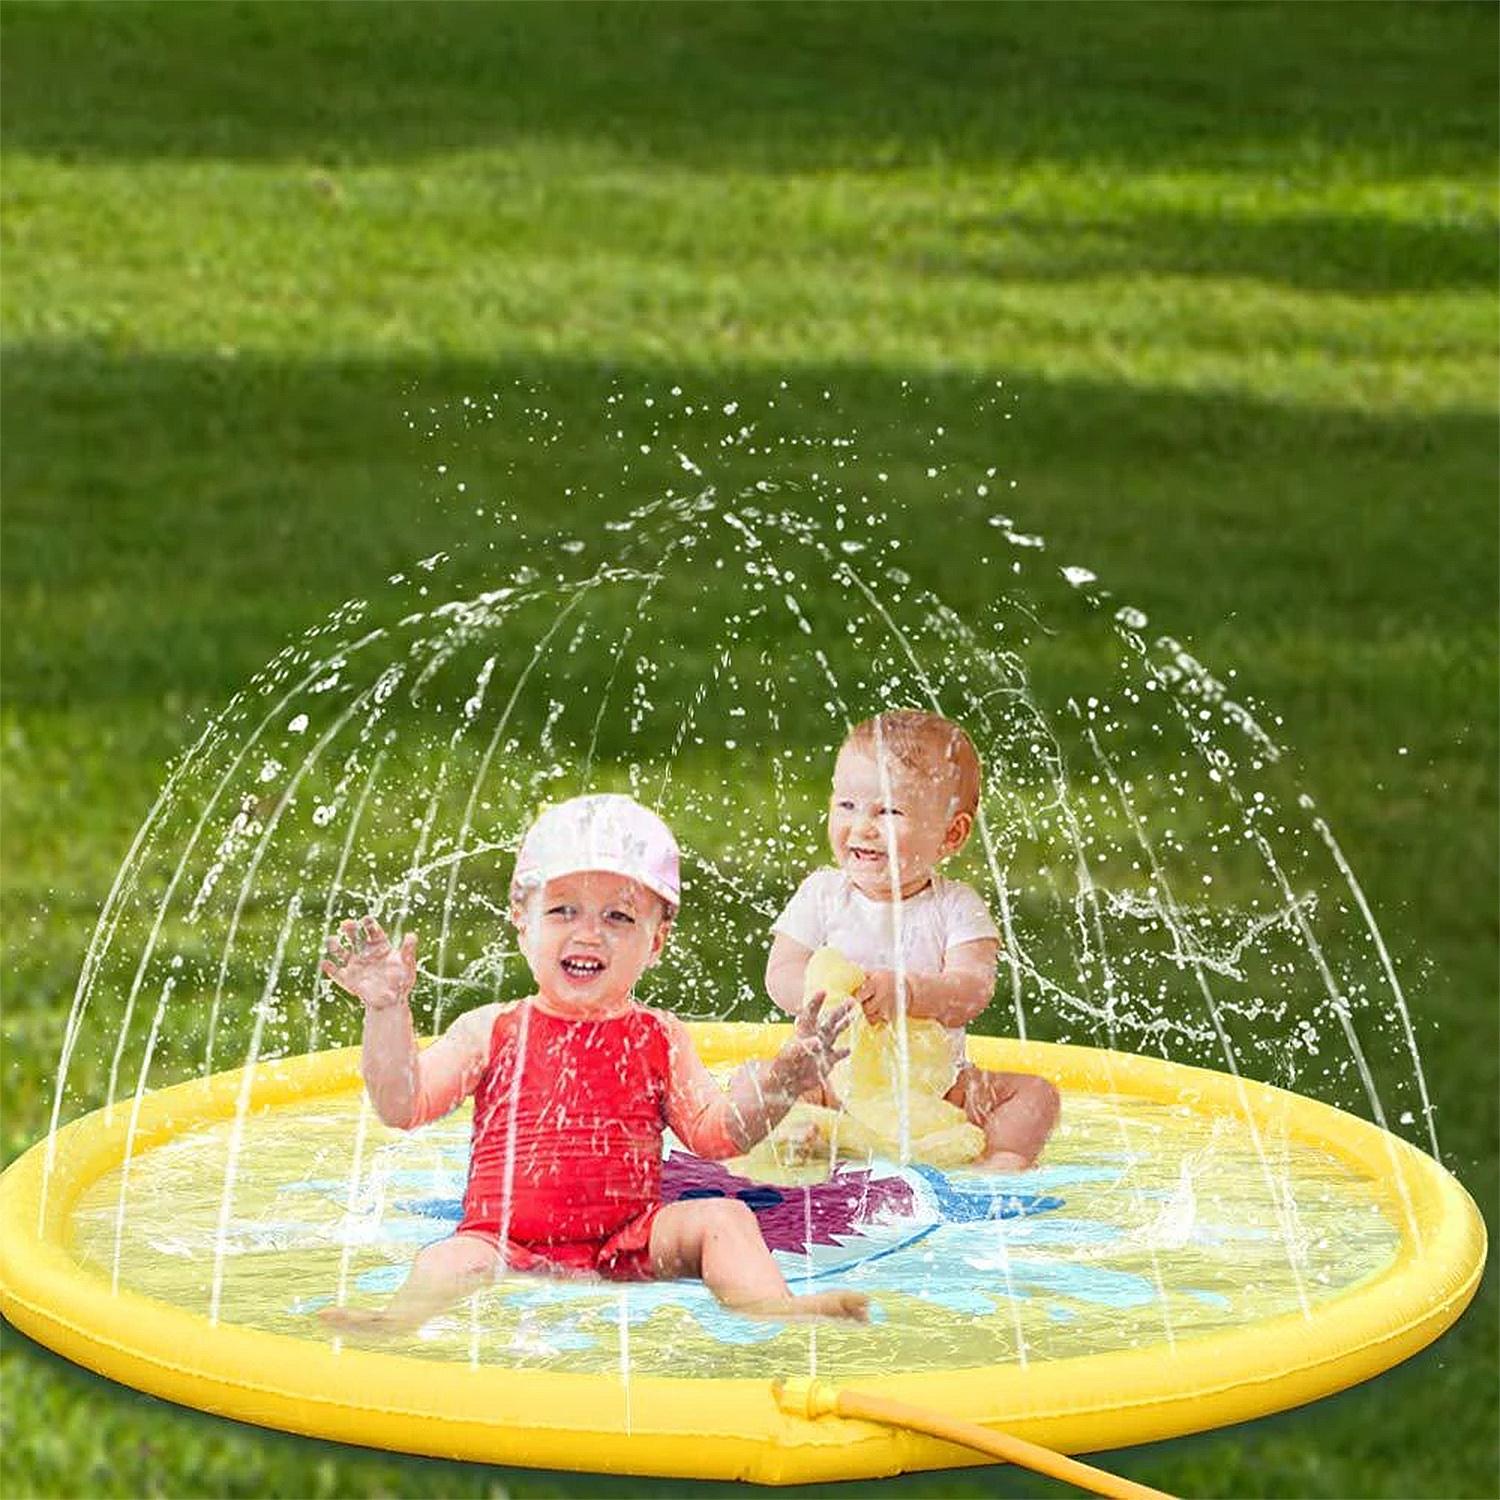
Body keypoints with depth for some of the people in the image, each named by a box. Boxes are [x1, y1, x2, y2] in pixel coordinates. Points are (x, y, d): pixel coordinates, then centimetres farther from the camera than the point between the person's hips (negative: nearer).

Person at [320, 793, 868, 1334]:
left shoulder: (658, 1038, 13)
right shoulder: (493, 1031, 9)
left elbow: (714, 1132, 8)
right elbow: (404, 1105, 4)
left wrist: (779, 1083, -10)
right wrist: (387, 1010, -8)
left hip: (629, 1246, 2)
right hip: (509, 1246, -2)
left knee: (722, 1217, -19)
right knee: (450, 1260, -32)